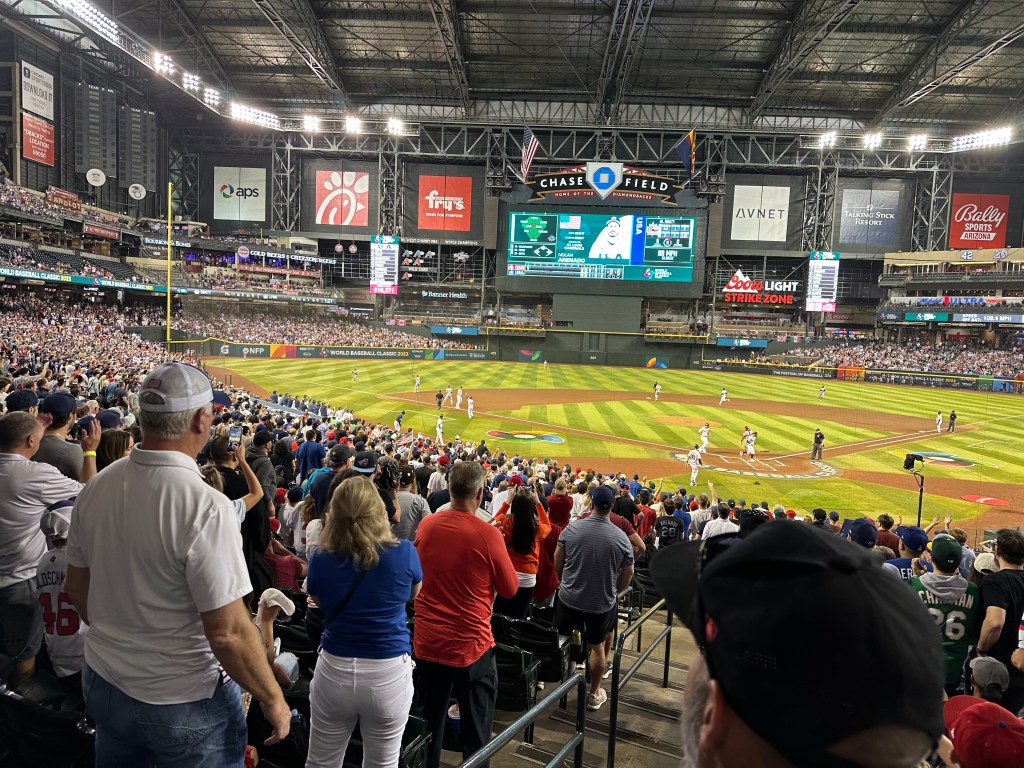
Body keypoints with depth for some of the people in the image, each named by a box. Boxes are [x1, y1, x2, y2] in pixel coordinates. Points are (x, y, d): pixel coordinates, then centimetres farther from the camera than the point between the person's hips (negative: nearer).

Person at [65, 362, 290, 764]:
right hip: (184, 703, -6)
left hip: (104, 684, 6)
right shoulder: (205, 507, -29)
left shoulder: (96, 487, -8)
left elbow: (76, 588, 6)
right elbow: (228, 633, -26)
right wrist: (273, 699, -12)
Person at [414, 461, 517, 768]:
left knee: (429, 724, 22)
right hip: (470, 646, -4)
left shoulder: (426, 525, -4)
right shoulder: (487, 534, -19)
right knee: (475, 731, 13)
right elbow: (510, 589, -6)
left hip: (427, 642, 5)